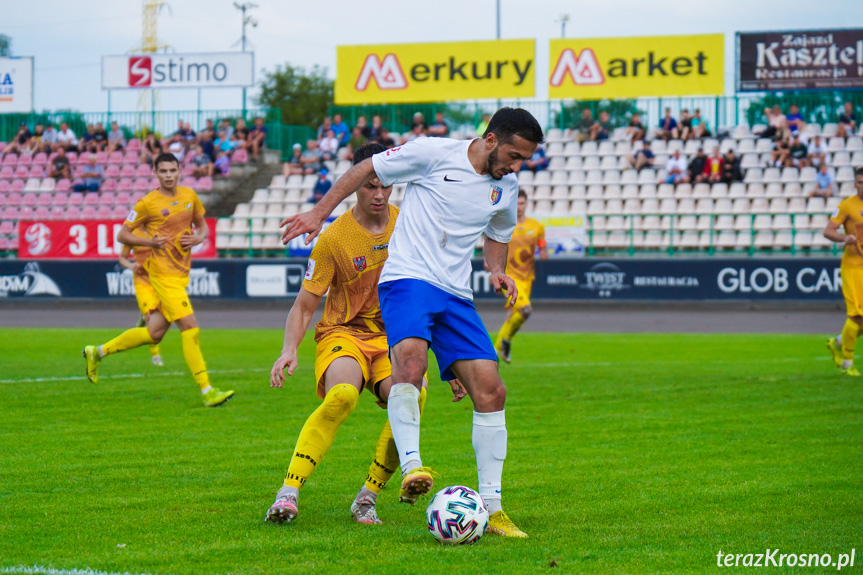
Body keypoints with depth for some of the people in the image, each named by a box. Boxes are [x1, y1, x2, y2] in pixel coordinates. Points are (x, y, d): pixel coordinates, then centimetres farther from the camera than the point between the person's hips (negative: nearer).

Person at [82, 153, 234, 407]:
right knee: (190, 327, -14)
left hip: (182, 273, 7)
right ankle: (207, 391, -11)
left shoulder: (190, 195, 8)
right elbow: (122, 235, -2)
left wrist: (198, 238, -2)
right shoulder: (147, 203, -8)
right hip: (163, 272, -7)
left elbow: (202, 225, 22)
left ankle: (97, 352, 29)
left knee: (154, 333, 12)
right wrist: (150, 242, -18)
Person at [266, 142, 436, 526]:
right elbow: (305, 304, -4)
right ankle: (288, 494, -33)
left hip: (392, 335, 3)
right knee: (342, 394, -36)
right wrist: (290, 350, -20)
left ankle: (367, 498, -16)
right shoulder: (334, 238, -10)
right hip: (342, 334, -3)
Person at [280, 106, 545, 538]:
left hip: (456, 294, 6)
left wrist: (497, 272, 9)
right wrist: (320, 212, 0)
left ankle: (490, 507, 2)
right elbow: (367, 169, 4)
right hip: (407, 278, -6)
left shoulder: (506, 187, 11)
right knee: (411, 356, -35)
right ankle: (410, 466, -37)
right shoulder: (434, 153, -7)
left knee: (491, 391, -4)